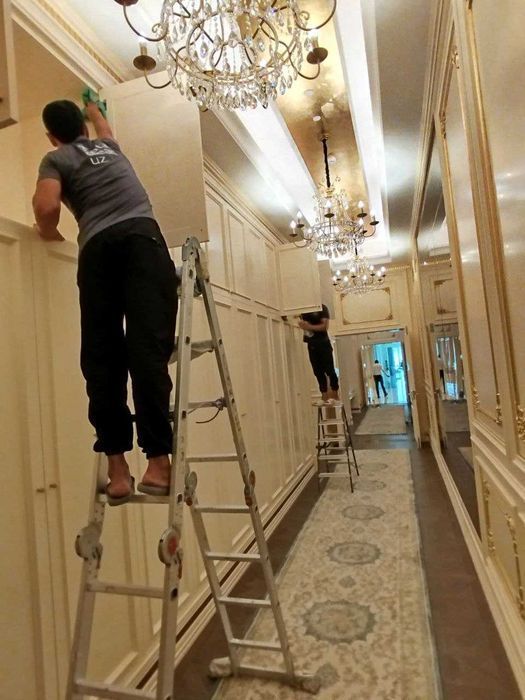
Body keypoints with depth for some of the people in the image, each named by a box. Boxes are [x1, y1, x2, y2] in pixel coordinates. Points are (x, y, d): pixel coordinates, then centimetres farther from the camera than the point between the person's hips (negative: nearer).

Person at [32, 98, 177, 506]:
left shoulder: (56, 159, 22)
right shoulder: (108, 146, 34)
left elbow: (46, 207, 1)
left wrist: (50, 234, 21)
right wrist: (94, 108, 81)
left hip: (97, 248, -1)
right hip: (141, 236, 2)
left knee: (102, 356, -3)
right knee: (148, 347, -14)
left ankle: (117, 469, -8)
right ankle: (157, 462, -22)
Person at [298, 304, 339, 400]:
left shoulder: (322, 308, -6)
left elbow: (325, 326, -16)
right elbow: (302, 322, 20)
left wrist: (310, 327, -25)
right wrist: (302, 325, -2)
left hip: (323, 343, -5)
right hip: (311, 344, 5)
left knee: (329, 370, -2)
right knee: (318, 372, 7)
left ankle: (335, 394, 7)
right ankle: (324, 395, 13)